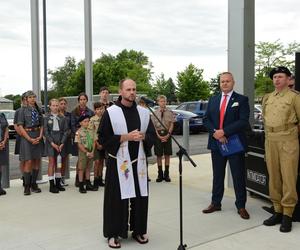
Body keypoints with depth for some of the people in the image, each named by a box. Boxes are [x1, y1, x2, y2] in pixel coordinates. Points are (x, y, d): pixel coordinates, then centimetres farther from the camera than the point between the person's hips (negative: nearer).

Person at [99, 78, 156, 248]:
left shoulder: (144, 112, 6)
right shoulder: (110, 113, -5)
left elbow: (153, 136, 10)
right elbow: (103, 138, -8)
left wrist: (143, 136, -12)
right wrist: (126, 137, -16)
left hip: (138, 161, 4)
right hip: (118, 162, -4)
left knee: (140, 197, 9)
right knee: (117, 199, 2)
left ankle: (139, 230, 25)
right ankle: (114, 233, 15)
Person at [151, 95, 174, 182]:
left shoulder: (170, 112, 2)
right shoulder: (155, 113, 2)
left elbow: (172, 124, 0)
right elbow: (153, 126, 0)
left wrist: (168, 135, -12)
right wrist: (158, 135, -11)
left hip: (167, 134, 0)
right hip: (158, 134, 0)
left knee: (167, 154, 5)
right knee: (159, 155, 5)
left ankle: (166, 174, 14)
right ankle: (160, 174, 13)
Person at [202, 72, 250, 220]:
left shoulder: (241, 100, -2)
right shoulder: (213, 100, 12)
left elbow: (243, 121, -12)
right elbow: (206, 119, 8)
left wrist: (224, 132, -19)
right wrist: (215, 132, -11)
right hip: (216, 143, 4)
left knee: (238, 176, 3)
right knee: (217, 175, 13)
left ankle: (241, 206, 14)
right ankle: (215, 203, 23)